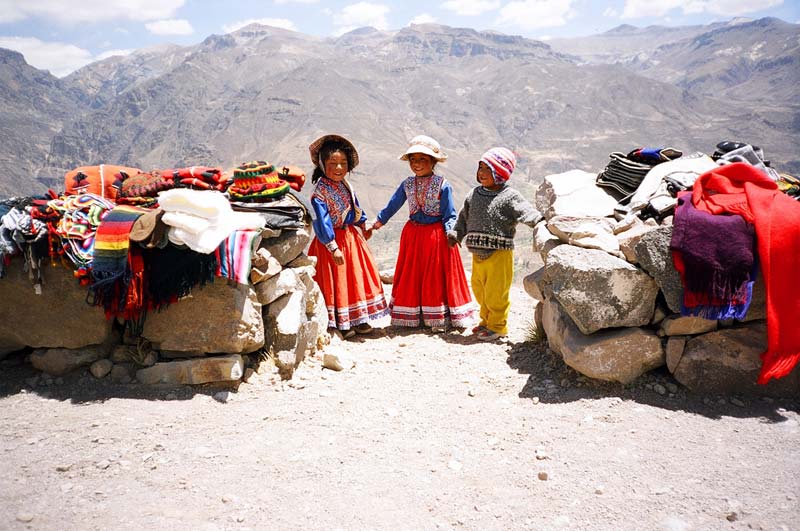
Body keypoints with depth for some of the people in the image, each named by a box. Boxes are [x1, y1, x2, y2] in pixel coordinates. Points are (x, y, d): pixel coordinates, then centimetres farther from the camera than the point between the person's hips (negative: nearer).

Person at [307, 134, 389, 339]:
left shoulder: (346, 186, 5)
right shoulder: (319, 192, -19)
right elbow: (322, 223, -22)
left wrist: (362, 228, 24)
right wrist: (333, 248, -23)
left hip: (351, 237, 8)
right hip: (333, 240, -8)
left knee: (358, 276, 13)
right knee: (336, 281, 2)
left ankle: (359, 318, 26)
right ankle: (341, 323, 15)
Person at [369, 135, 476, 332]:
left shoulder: (442, 185, -7)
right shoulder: (407, 184, 5)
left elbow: (449, 214, -5)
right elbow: (392, 205, 13)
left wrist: (451, 232, -18)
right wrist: (377, 223, 12)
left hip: (436, 235, -4)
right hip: (413, 234, 4)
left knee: (436, 276, 2)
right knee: (411, 275, 9)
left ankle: (438, 317, 12)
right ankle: (412, 315, 20)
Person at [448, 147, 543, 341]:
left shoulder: (509, 196, -9)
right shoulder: (474, 194, 10)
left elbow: (526, 212, -20)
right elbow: (464, 216, 19)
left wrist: (539, 220, -38)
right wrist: (456, 234, 11)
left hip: (499, 253, -6)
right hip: (478, 253, 7)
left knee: (496, 292, 0)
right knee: (479, 289, 17)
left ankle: (497, 326, 17)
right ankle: (487, 320, 35)